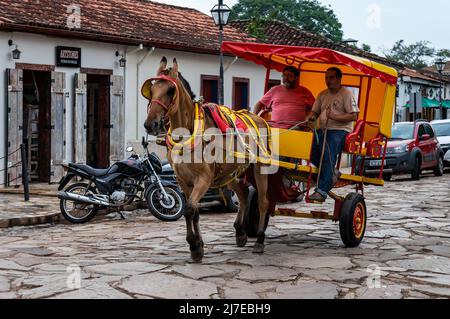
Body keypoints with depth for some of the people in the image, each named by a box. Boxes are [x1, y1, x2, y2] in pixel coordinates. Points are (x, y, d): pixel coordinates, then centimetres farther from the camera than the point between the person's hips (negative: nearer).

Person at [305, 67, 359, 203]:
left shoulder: (346, 94, 1)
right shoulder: (323, 95, 21)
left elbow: (354, 116, -7)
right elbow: (315, 111, 21)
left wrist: (335, 117, -17)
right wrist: (310, 117, -4)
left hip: (341, 130, -6)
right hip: (324, 130, 6)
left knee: (328, 153, -29)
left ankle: (322, 191, -34)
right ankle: (332, 173, -8)